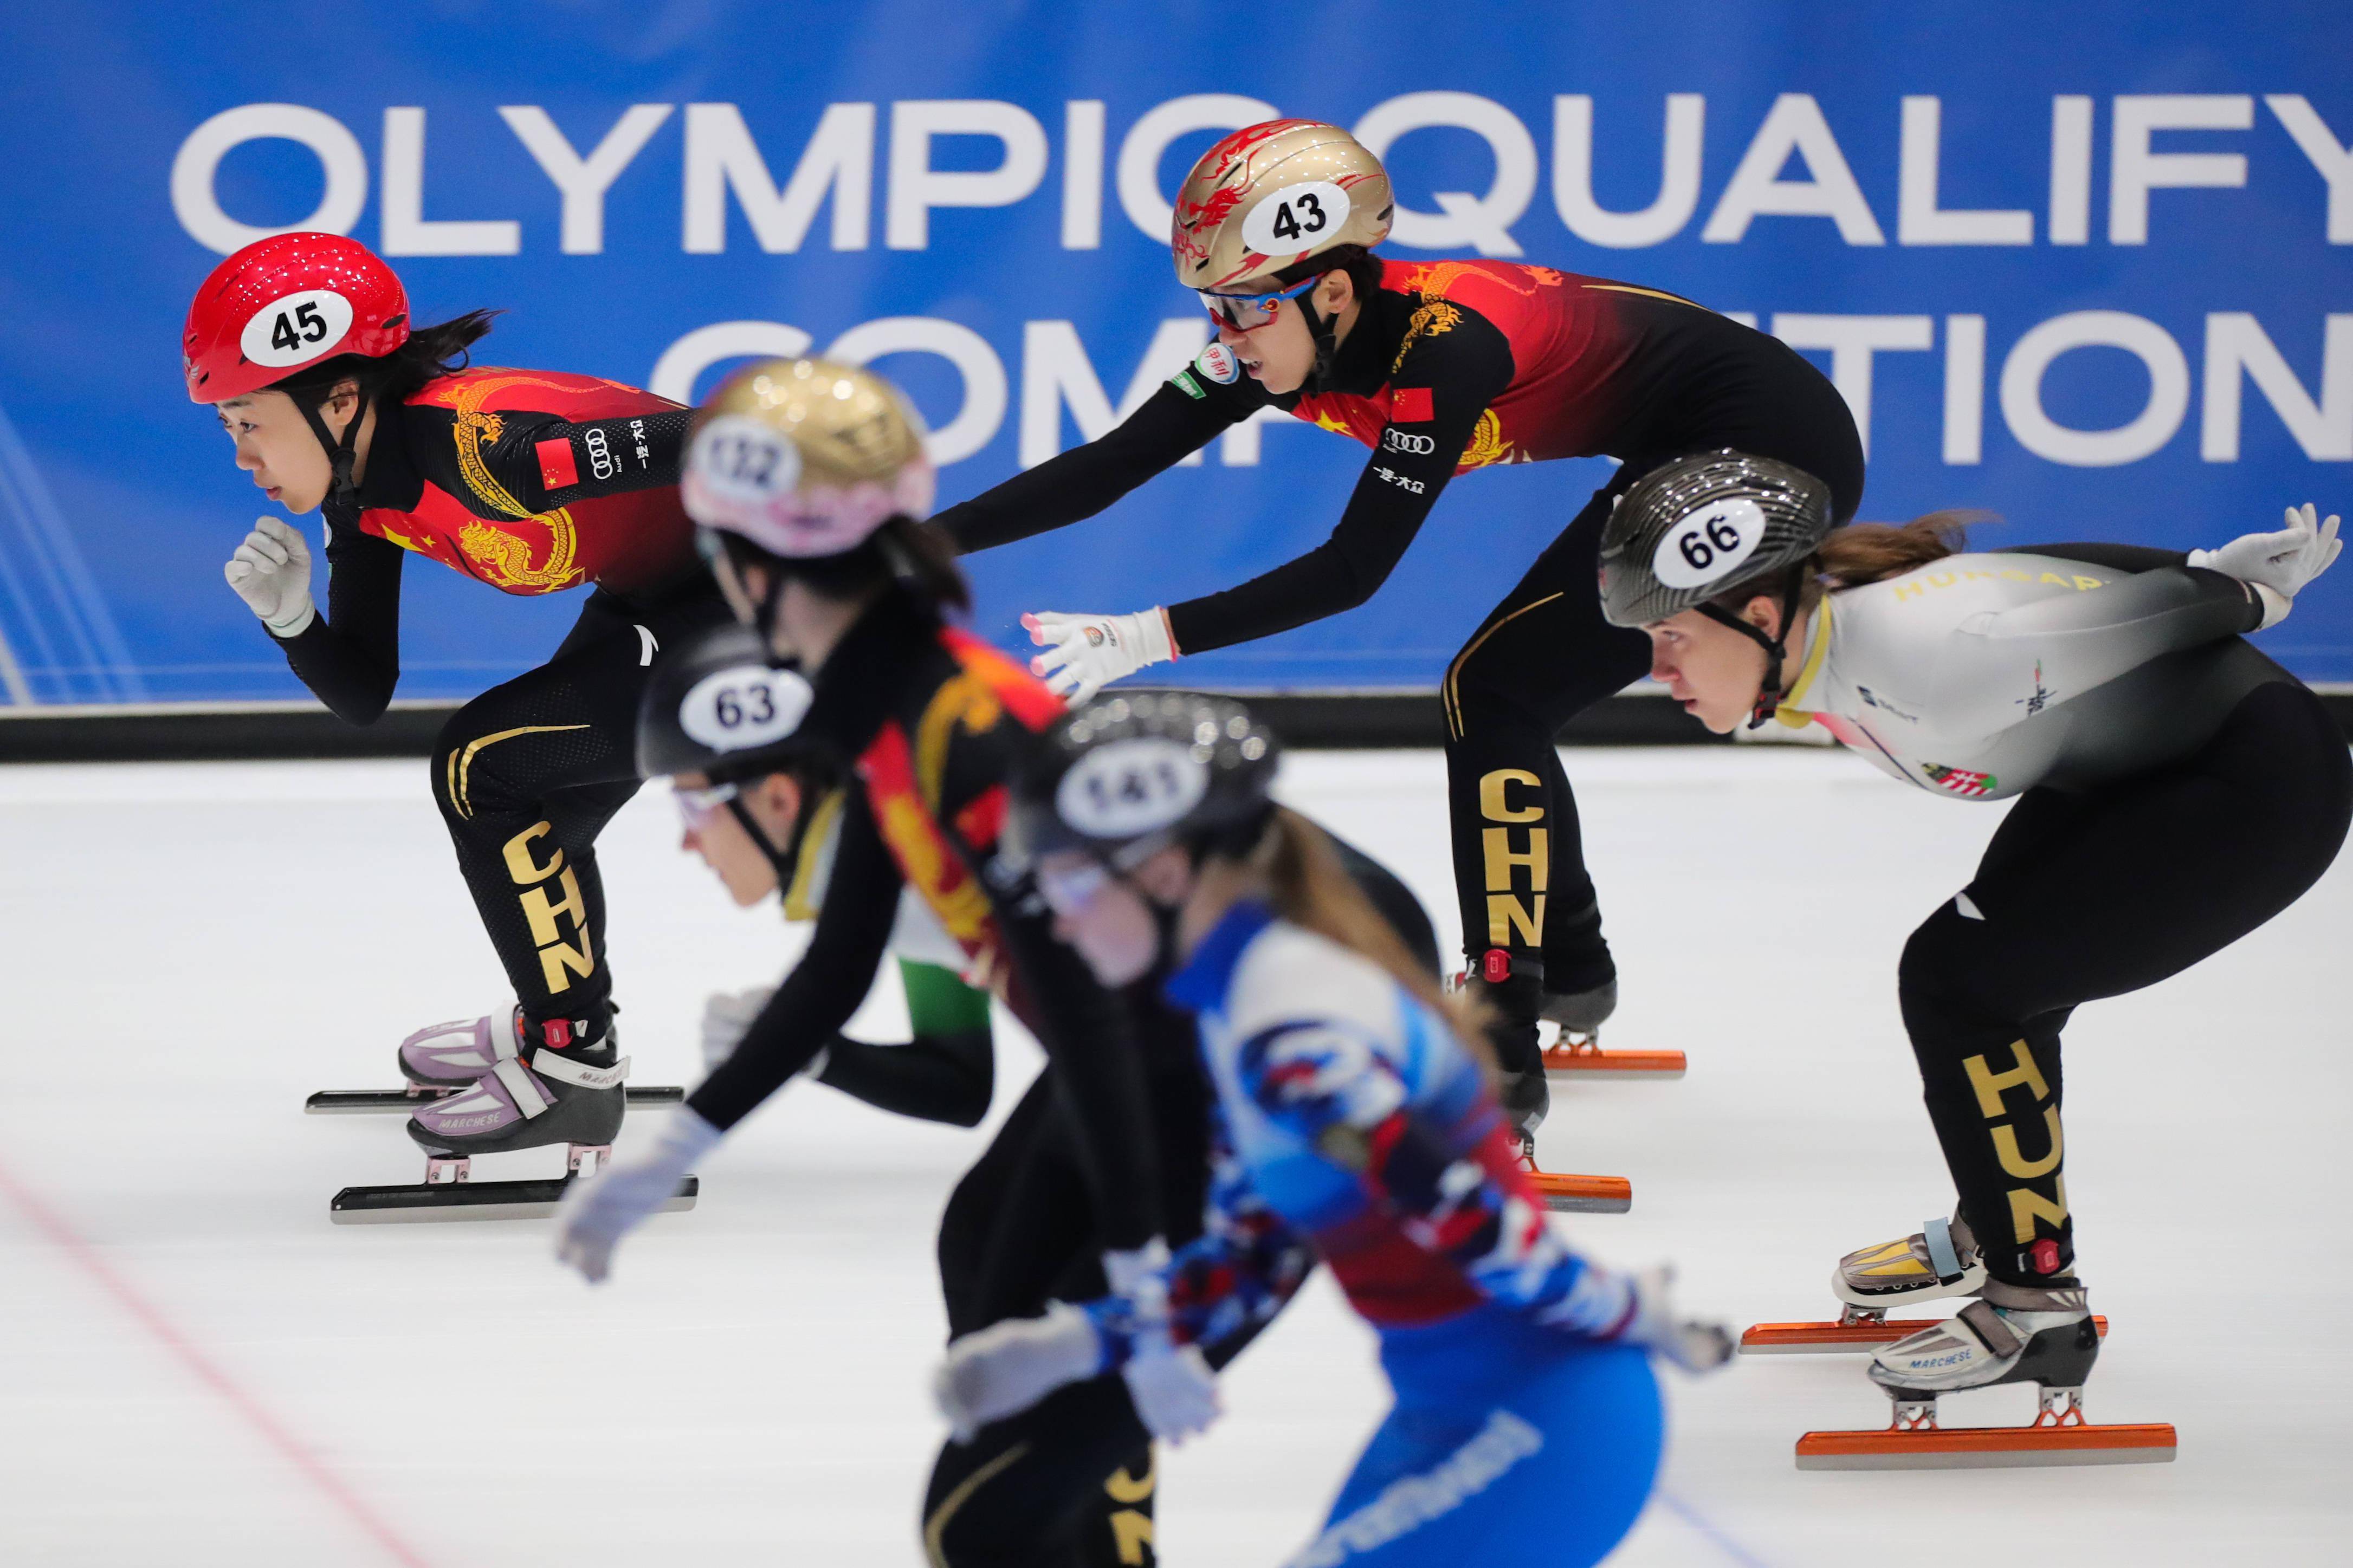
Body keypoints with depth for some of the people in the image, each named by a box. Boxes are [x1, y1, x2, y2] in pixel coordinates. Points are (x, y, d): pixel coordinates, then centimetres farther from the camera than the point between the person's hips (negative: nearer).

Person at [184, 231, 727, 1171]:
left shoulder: (481, 446, -31)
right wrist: (290, 618, -14)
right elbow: (364, 696, 5)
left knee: (485, 764, -13)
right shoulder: (362, 493, -1)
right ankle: (553, 1025, 46)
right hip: (653, 596, 10)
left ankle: (573, 1068, -2)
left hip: (757, 593, -10)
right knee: (531, 796, 22)